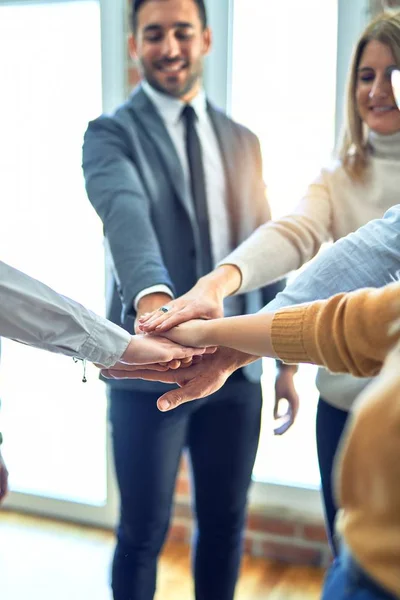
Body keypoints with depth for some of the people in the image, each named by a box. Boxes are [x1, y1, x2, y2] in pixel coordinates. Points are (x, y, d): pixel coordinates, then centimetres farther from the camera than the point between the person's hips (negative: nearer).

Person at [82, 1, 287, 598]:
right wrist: (153, 296, -45)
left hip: (237, 366, 5)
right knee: (144, 531, 8)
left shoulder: (241, 140, 11)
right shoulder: (111, 134, -5)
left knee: (226, 522, 16)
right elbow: (126, 214, -26)